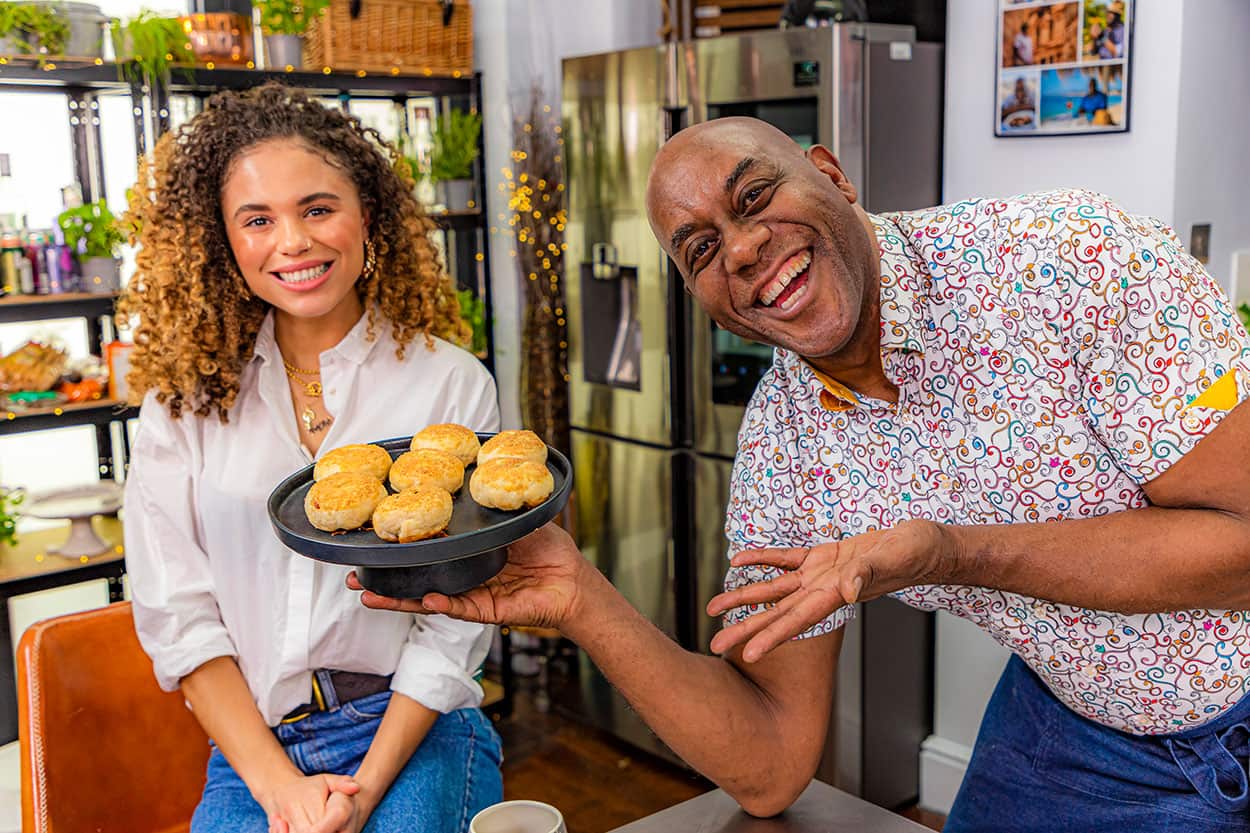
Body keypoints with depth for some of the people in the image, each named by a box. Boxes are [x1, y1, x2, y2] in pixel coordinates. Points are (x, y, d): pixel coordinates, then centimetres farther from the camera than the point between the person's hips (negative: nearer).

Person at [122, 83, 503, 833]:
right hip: (252, 749, 2)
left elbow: (455, 621, -5)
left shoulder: (450, 383, -3)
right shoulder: (185, 393, 3)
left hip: (416, 737, -1)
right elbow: (176, 614, 0)